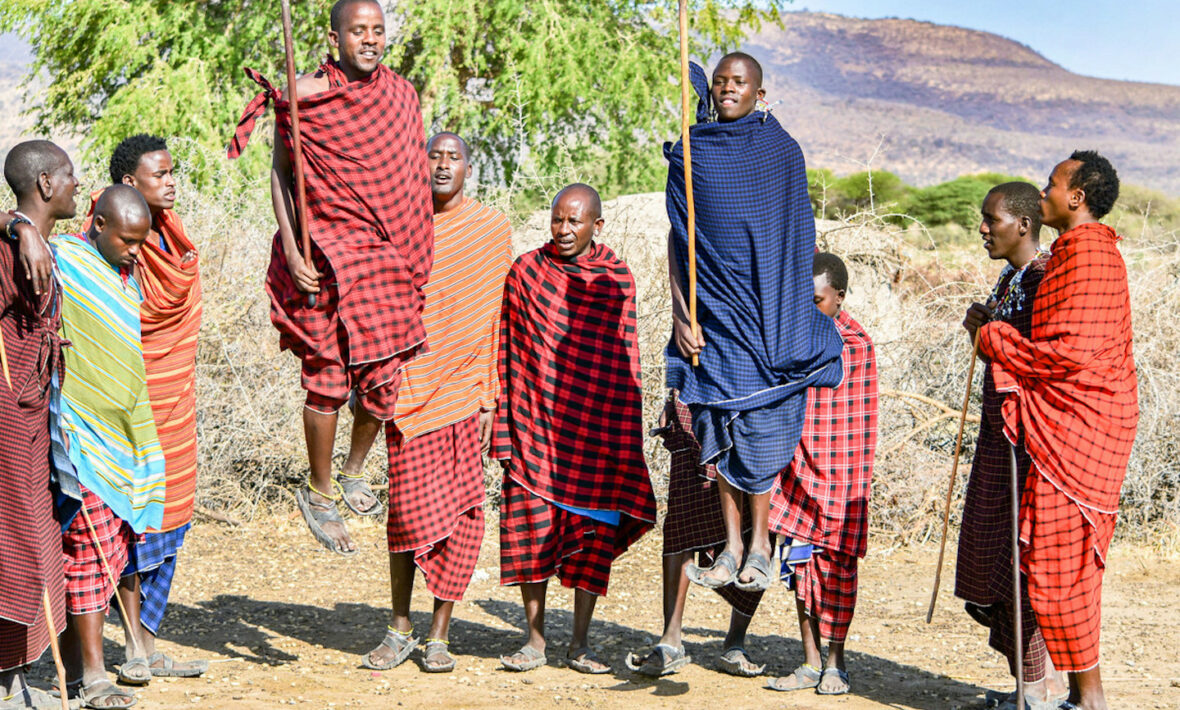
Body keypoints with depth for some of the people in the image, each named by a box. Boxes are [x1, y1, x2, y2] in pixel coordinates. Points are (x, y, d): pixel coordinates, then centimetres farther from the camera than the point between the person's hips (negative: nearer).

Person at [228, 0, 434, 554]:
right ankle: (319, 494, 18)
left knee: (382, 382, 6)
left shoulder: (401, 95, 6)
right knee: (327, 382, -1)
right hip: (324, 260, -4)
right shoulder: (305, 97, -7)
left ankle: (352, 475, 32)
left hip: (387, 258, 4)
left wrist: (415, 265, 13)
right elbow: (281, 175, -1)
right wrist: (291, 251, -10)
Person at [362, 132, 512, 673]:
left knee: (460, 510, 0)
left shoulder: (492, 227, 5)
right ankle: (400, 629, 12)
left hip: (464, 386, 0)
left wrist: (490, 396, 1)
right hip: (409, 387, 1)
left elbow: (498, 317, 5)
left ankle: (439, 635, 8)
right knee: (407, 506, -1)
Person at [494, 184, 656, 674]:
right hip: (535, 424, 0)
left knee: (595, 529, 0)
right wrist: (504, 423, 4)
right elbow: (508, 348, 8)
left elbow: (626, 358, 7)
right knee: (532, 524, -1)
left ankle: (580, 643, 9)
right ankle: (535, 639, 9)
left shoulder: (618, 279, 3)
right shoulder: (526, 271, 4)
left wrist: (627, 437, 4)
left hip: (597, 427, 0)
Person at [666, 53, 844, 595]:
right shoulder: (691, 154, 7)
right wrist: (680, 315, -5)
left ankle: (760, 540, 6)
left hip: (768, 308, -1)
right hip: (714, 311, 1)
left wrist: (797, 312, 7)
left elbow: (797, 237, 11)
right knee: (721, 427, 1)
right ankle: (732, 545, 5)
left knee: (763, 426, -4)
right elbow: (677, 238, 5)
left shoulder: (781, 149, 5)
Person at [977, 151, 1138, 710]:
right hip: (1072, 427, 11)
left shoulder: (1085, 253, -15)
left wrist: (996, 342, -11)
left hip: (1076, 428, -11)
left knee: (1056, 564, -7)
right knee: (1074, 565, 13)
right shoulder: (1084, 250, 18)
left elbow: (1071, 352, -23)